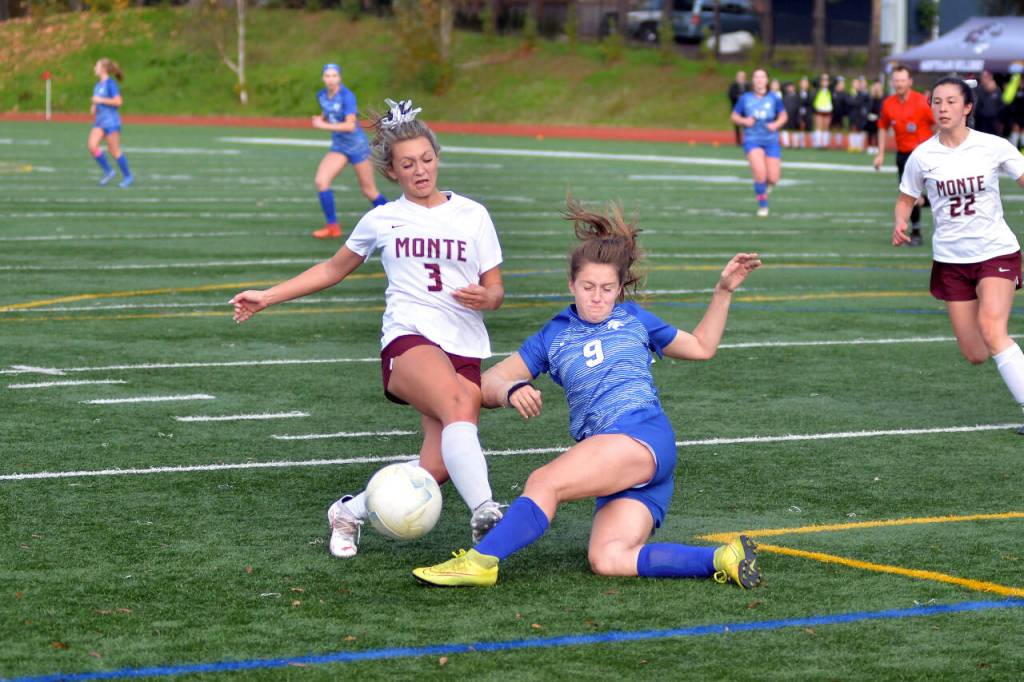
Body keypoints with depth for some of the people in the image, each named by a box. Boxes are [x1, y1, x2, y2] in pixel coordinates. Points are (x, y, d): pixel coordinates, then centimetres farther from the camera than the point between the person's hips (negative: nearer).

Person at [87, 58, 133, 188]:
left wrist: (100, 100, -17)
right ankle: (108, 171, 3)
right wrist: (94, 108, 5)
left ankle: (128, 176, 12)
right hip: (99, 120, 8)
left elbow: (118, 101, -18)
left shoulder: (110, 83, -11)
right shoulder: (98, 85, 13)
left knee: (114, 151, -3)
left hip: (111, 120, -8)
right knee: (92, 146, -9)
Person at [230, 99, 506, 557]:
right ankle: (484, 515, -47)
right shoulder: (382, 220, 13)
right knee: (459, 407, -36)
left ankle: (350, 511, 8)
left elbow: (496, 291, 14)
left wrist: (485, 298, -11)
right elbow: (334, 269, 29)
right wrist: (267, 297, 27)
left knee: (437, 469, -15)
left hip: (465, 351, 2)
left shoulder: (472, 215, 12)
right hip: (409, 342, -2)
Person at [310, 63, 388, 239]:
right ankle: (333, 227, -6)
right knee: (321, 181, -14)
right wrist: (321, 118, -3)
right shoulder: (321, 96, 1)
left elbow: (350, 125, -25)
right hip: (338, 146, 6)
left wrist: (324, 125, -28)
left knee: (369, 191, 4)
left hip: (357, 145, -6)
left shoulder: (347, 96, -19)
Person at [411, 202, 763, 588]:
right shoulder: (553, 337, 23)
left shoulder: (633, 319, 22)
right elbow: (487, 385, 17)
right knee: (606, 561, -22)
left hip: (644, 438, -4)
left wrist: (723, 291, 26)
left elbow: (702, 346, 35)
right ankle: (722, 560, -23)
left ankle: (480, 561, -23)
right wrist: (511, 391, -7)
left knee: (544, 482, -25)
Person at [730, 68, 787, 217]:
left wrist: (776, 124, -8)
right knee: (760, 173, -22)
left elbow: (783, 116, 13)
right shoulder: (745, 98, 1)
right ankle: (763, 205, -2)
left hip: (771, 140, 2)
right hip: (752, 141, -2)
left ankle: (764, 183, 34)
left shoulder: (774, 98, 3)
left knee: (773, 179, -6)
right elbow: (734, 116, 9)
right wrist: (744, 121, -11)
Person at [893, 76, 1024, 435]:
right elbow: (906, 198, 10)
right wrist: (900, 222, -11)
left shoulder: (994, 147, -7)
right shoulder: (922, 156, -3)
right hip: (951, 258, 3)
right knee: (975, 355, 1)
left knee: (991, 330, -26)